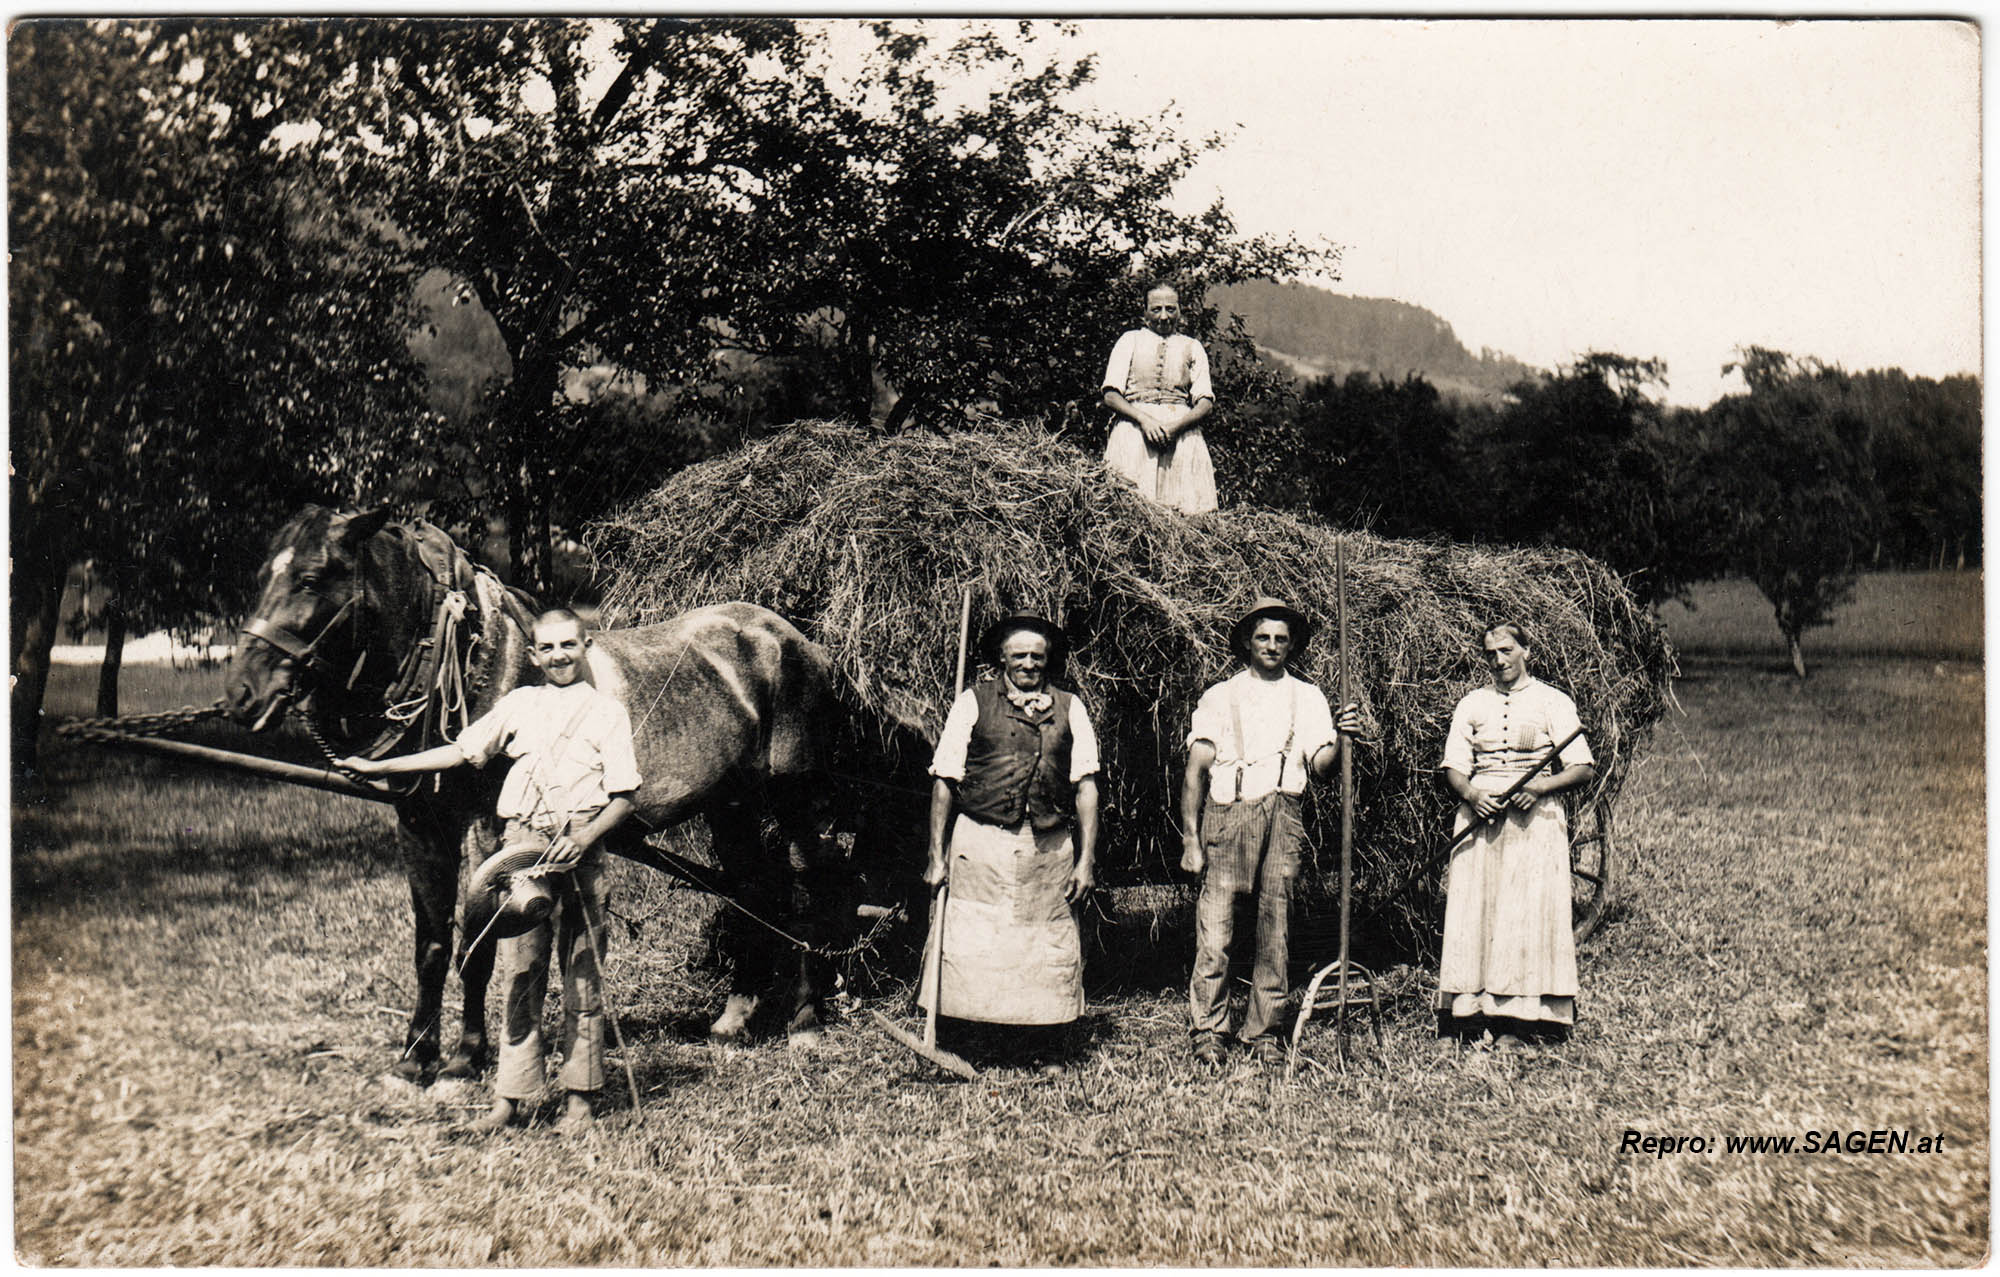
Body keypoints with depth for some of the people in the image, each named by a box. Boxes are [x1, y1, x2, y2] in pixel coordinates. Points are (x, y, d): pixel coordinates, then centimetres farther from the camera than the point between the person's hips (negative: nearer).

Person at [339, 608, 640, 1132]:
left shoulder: (606, 711, 2)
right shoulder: (518, 704, 12)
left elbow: (623, 797, -1)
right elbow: (462, 751, 19)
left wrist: (584, 838, -18)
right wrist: (378, 767, 18)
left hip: (578, 847, -3)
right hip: (519, 845, 3)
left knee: (582, 976, 2)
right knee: (518, 974, 4)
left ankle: (579, 1096, 11)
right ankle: (510, 1095, 9)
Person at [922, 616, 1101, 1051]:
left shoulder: (1070, 708, 11)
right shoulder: (973, 702, 6)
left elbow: (1086, 787, 7)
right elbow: (944, 783, 3)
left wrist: (1086, 859, 0)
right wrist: (937, 856, -2)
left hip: (1050, 850, 2)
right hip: (980, 847, -2)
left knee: (1049, 957, 2)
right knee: (971, 952, -4)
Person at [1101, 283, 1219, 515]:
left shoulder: (1193, 348, 20)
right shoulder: (1130, 341, 17)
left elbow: (1206, 402, 9)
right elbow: (1110, 396, 7)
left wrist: (1176, 426, -11)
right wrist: (1144, 419, -11)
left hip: (1182, 430, 1)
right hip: (1134, 429, -1)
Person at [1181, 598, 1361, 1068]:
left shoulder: (1308, 698, 18)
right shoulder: (1219, 697, 12)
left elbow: (1318, 763, 6)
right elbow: (1195, 771, 6)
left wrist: (1340, 738, -16)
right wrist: (1190, 839, -4)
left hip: (1283, 817, 2)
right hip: (1226, 815, -2)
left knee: (1275, 932, 1)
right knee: (1214, 930, -8)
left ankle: (1263, 1033, 11)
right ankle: (1209, 1032, 0)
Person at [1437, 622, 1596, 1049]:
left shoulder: (1553, 703, 6)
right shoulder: (1471, 704, 15)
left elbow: (1582, 768, 1)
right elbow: (1453, 766, 12)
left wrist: (1541, 786, -16)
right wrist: (1470, 793, -10)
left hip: (1533, 817, -3)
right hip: (1480, 813, 3)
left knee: (1527, 914, -7)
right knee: (1473, 911, -4)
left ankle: (1515, 1022, -6)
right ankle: (1475, 1015, -2)